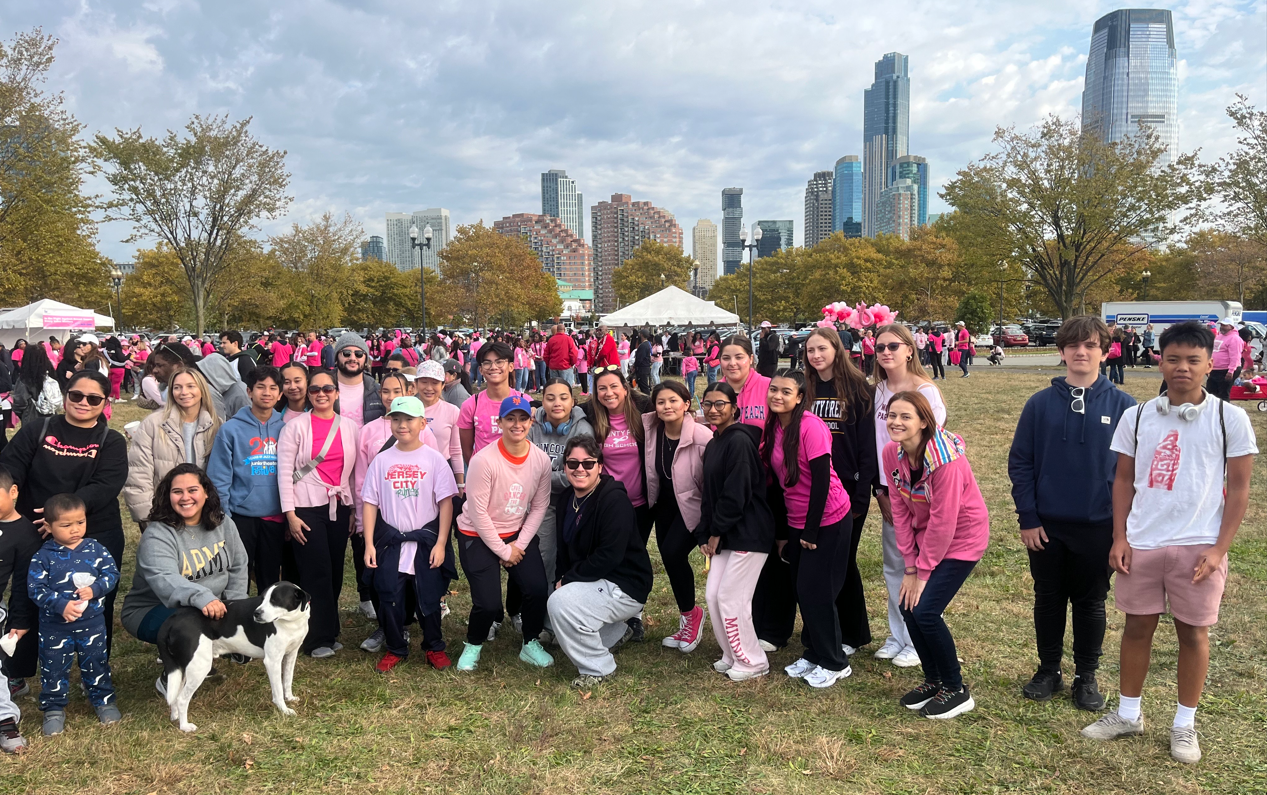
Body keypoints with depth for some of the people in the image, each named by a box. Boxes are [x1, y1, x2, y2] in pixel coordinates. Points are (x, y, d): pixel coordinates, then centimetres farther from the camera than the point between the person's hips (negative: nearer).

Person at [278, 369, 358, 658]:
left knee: (335, 571, 7)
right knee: (316, 572, -3)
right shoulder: (295, 426, -3)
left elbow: (354, 470, 10)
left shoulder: (349, 428, 7)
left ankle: (329, 632, 20)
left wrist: (355, 510, 8)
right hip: (307, 507, -4)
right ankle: (319, 638, 9)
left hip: (339, 507, 4)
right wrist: (290, 514, -10)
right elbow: (284, 471, -5)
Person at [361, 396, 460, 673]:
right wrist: (369, 544, -2)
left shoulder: (434, 459, -4)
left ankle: (434, 647, 25)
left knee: (429, 598, 5)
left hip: (427, 540, -2)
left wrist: (441, 543, -10)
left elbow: (445, 503, -5)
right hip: (390, 541, 2)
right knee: (389, 599, 6)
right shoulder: (381, 460, 2)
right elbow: (370, 503, 4)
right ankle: (395, 650, 25)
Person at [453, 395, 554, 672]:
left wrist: (520, 545, -9)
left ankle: (531, 644, 15)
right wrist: (502, 551, -12)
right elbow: (478, 513, -18)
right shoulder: (484, 460, -21)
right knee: (488, 603, -12)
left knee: (537, 589, -13)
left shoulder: (541, 460, -7)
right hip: (478, 536, -4)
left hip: (519, 534, 4)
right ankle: (473, 645, 21)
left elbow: (539, 506, -1)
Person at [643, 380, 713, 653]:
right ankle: (688, 620, 24)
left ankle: (690, 613, 6)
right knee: (668, 556, 6)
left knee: (673, 552, -19)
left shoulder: (702, 437, -24)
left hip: (692, 506, -6)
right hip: (664, 505, 6)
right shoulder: (651, 430, -9)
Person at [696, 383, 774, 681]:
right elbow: (709, 494, 15)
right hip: (724, 535, 9)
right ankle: (732, 655, 25)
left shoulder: (739, 440, -16)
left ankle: (753, 662, 12)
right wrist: (704, 535, 7)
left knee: (731, 598, -5)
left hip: (749, 533, -9)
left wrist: (716, 532, -12)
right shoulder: (712, 446, 14)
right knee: (713, 594, 8)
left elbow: (737, 493, -21)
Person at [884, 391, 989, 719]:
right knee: (908, 606, 1)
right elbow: (900, 510, -4)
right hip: (925, 535, 7)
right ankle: (933, 680, 23)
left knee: (925, 611, -12)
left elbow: (943, 521, -24)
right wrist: (910, 566, -5)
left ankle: (957, 690, 8)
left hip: (961, 538, -6)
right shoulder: (892, 453, -9)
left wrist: (923, 570, -16)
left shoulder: (945, 459, -29)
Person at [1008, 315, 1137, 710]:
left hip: (1099, 527, -1)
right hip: (1046, 525, 1)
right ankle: (1049, 670, 29)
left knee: (1090, 603, 12)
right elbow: (1020, 463, 0)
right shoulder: (1041, 404, -2)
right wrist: (1027, 518, -5)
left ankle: (1087, 677, 28)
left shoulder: (1122, 406, -4)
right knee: (1048, 600, 13)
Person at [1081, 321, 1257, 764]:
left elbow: (1239, 488, -1)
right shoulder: (1137, 417, 3)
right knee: (1137, 626, 11)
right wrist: (1119, 539, 2)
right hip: (1141, 544, 2)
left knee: (1193, 631, 8)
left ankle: (1185, 724, 25)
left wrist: (1219, 549, -7)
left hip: (1198, 546, -2)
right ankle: (1128, 714, 26)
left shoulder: (1230, 419, -3)